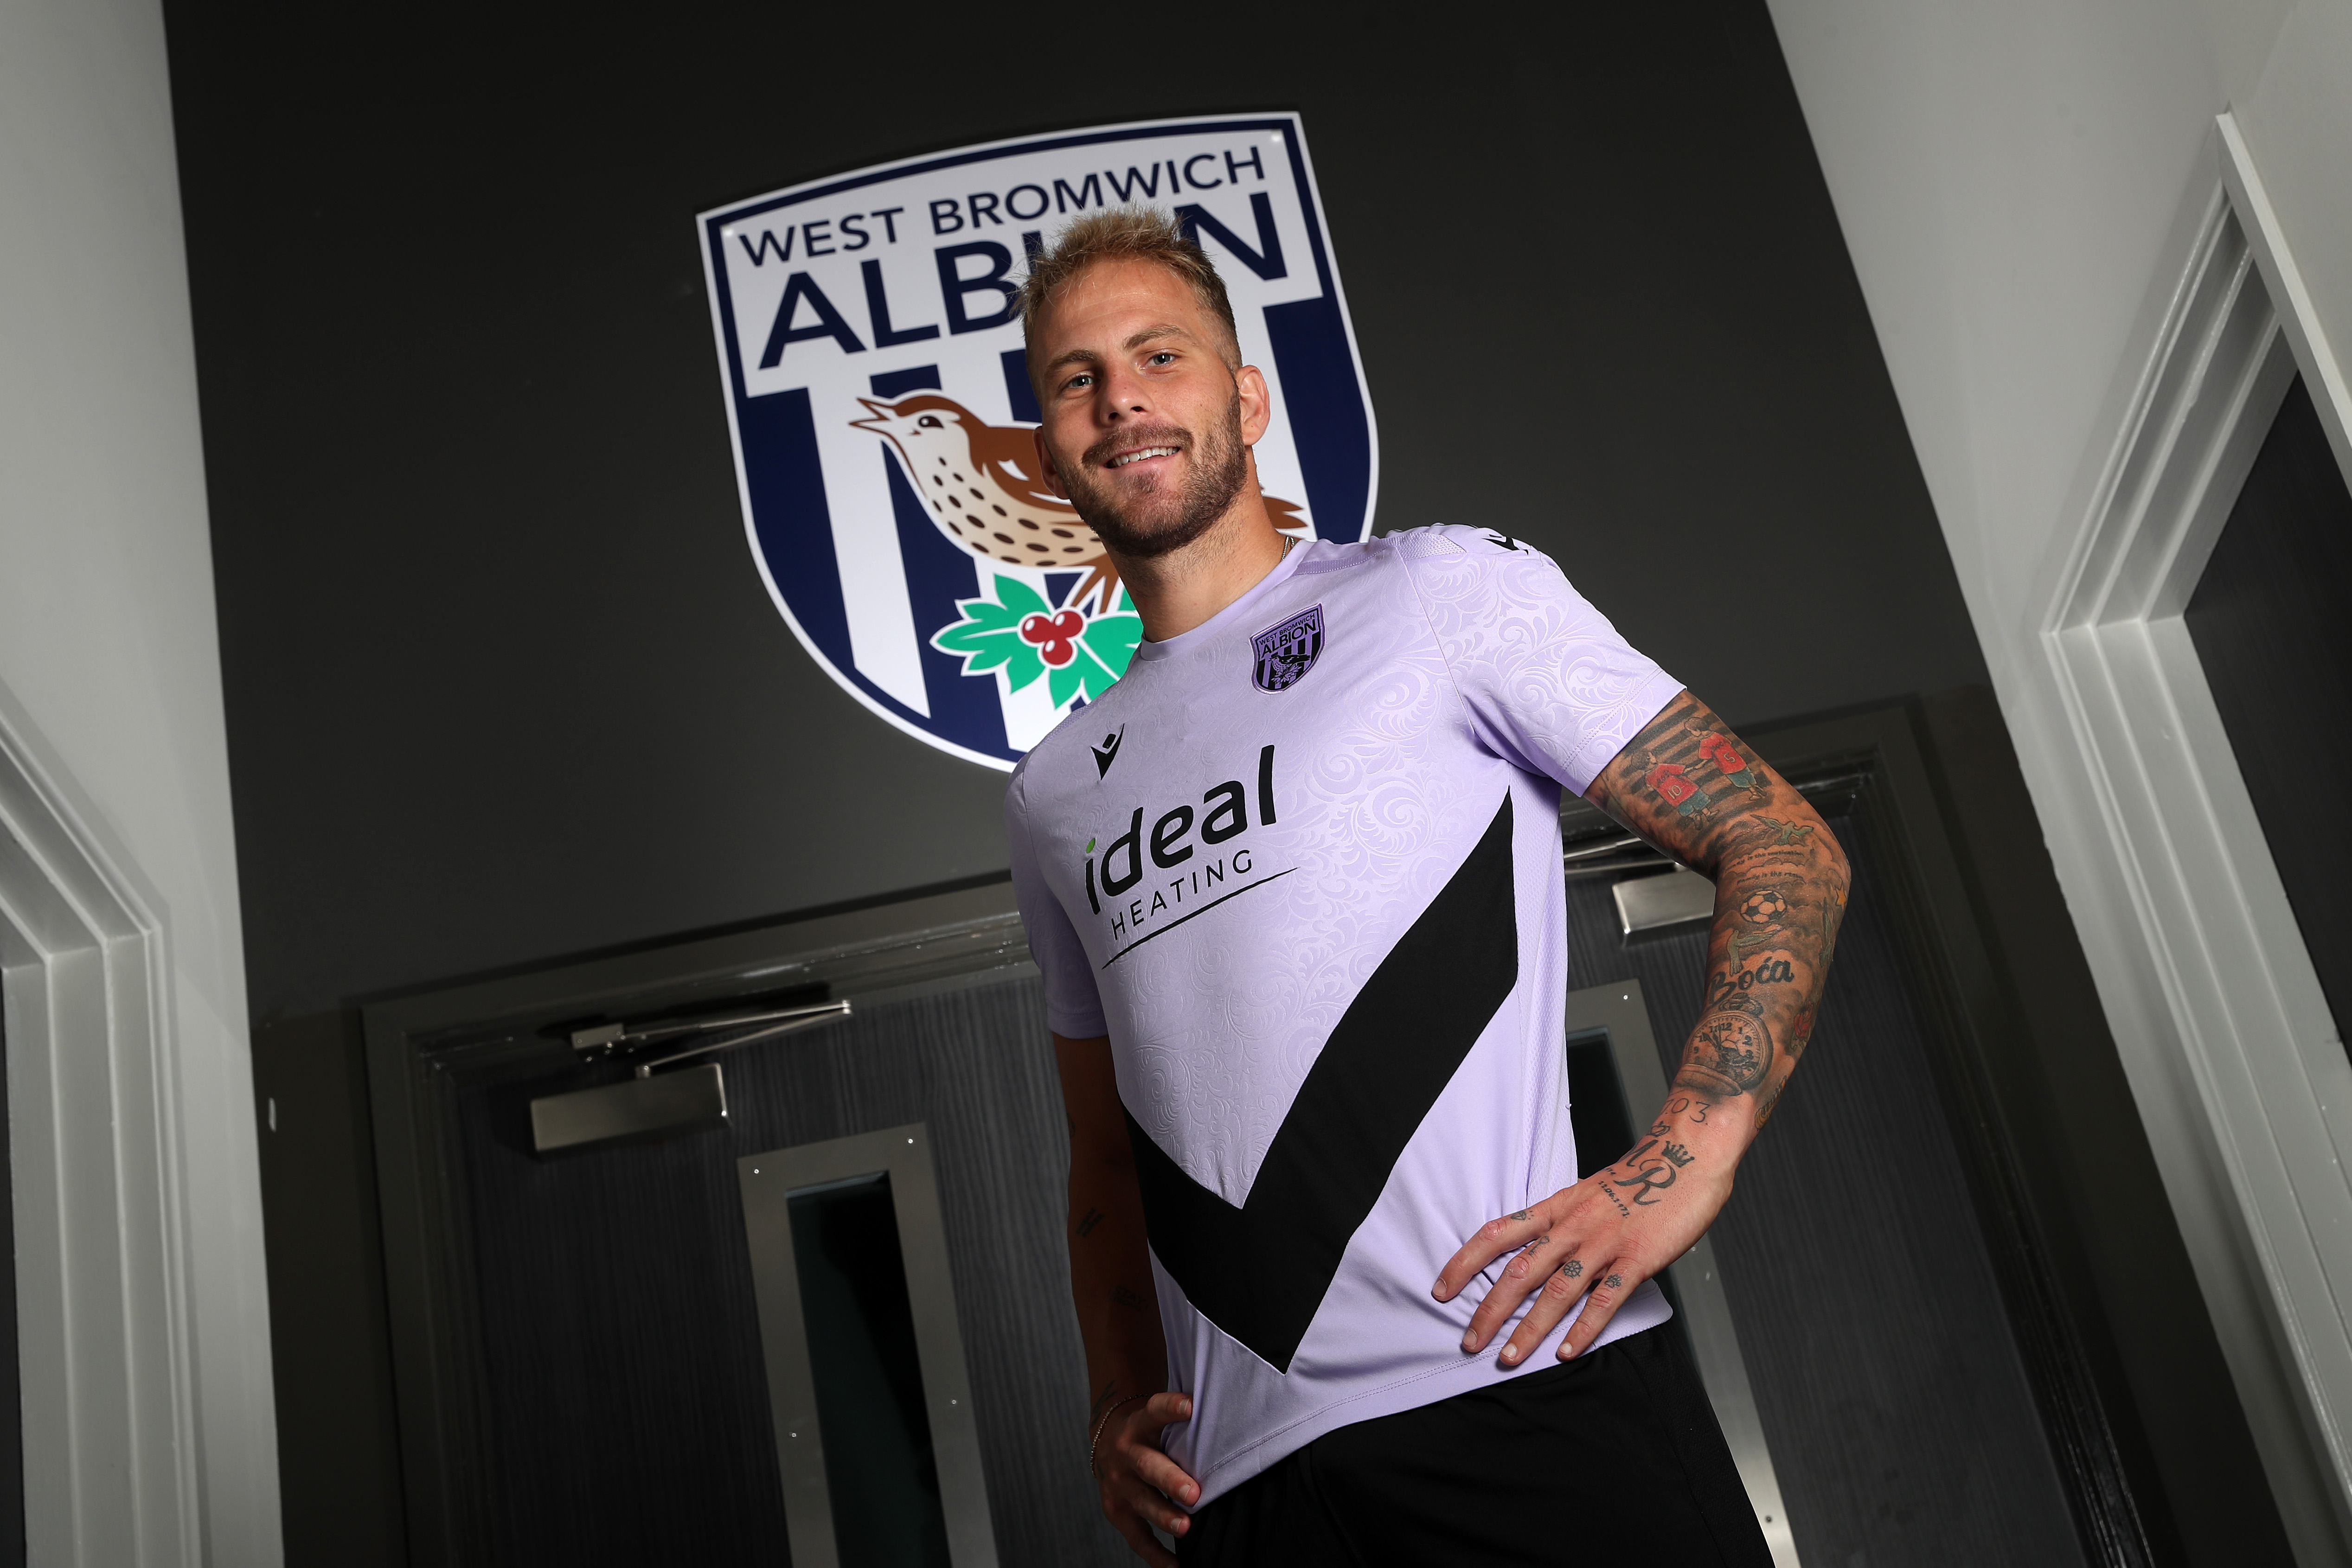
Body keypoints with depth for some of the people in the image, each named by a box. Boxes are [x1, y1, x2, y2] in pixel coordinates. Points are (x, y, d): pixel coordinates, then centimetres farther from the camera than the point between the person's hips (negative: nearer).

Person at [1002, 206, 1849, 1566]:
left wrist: (1681, 1164, -14)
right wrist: (1123, 1401, 7)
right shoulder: (1054, 796, 19)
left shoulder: (1445, 590, 5)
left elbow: (1785, 850, 0)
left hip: (1527, 1391, -4)